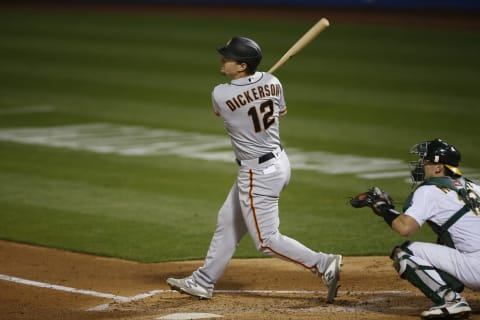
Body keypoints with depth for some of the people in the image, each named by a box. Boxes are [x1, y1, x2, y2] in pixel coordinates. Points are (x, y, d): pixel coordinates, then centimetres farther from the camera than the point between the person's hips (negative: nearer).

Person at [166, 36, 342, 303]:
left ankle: (323, 264, -3)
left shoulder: (220, 94, -20)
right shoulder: (272, 82, -5)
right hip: (279, 160, 8)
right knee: (228, 223, 19)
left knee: (267, 240, 1)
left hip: (258, 173, -8)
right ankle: (204, 282, 29)